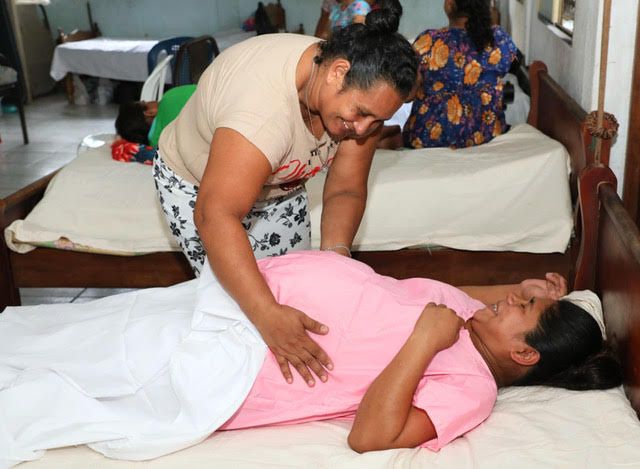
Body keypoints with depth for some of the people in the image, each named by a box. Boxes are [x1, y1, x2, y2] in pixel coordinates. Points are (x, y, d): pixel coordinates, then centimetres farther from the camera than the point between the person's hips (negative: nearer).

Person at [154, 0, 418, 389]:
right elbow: (215, 216, -47)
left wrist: (335, 253, -35)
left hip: (277, 183, 6)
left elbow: (346, 188, -16)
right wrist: (269, 316, -53)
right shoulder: (263, 102, -43)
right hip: (197, 184, -6)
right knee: (232, 289, -7)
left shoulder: (361, 93, -21)